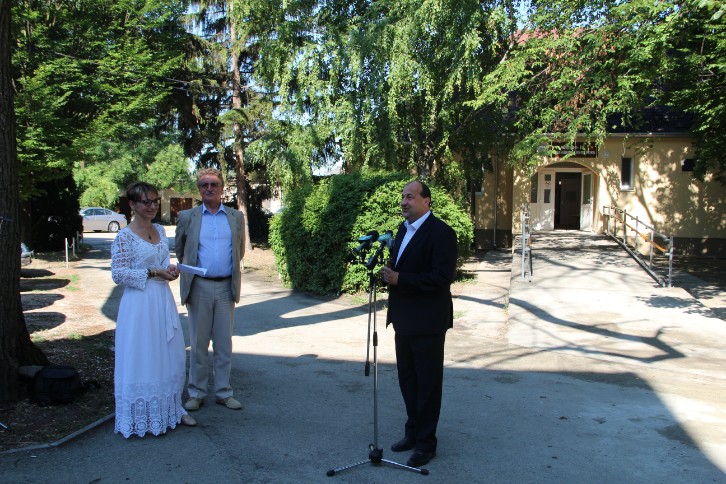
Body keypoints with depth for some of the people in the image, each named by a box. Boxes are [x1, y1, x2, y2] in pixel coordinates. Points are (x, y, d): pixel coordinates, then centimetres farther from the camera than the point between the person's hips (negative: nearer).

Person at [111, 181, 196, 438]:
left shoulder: (160, 230, 9)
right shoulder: (125, 236, -11)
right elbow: (118, 274, -13)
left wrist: (170, 269, -3)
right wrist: (152, 273, -17)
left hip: (163, 300, 7)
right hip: (140, 303, -7)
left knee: (171, 357, 14)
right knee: (142, 361, 3)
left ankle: (171, 410, 30)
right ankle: (144, 419, 18)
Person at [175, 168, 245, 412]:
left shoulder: (236, 217, 6)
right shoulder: (187, 217, 2)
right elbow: (180, 250, 13)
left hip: (226, 287, 1)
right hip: (199, 287, -1)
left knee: (224, 344, 8)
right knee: (198, 344, 8)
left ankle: (223, 392, 20)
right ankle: (196, 393, 20)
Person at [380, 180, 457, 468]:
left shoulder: (441, 233, -16)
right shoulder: (404, 229, 11)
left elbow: (443, 277, -23)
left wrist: (400, 279, -23)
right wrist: (388, 270, -3)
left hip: (428, 322, -8)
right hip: (404, 320, 8)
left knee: (428, 384, 5)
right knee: (407, 379, 18)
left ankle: (426, 444, 19)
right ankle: (412, 432, 35)